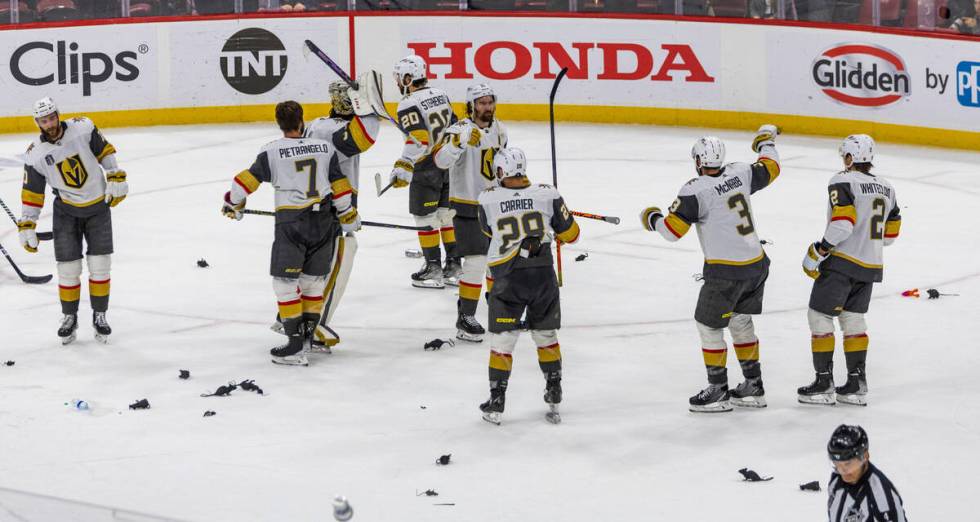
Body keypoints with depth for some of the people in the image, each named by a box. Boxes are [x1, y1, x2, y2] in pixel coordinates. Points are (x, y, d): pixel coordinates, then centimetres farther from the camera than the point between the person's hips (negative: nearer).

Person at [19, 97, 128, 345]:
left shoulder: (83, 128, -15)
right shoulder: (36, 154, -12)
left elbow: (104, 151, 0)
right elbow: (32, 193, -6)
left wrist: (116, 178, -7)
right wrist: (27, 227, -7)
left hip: (99, 205, 0)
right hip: (66, 211, 0)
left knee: (100, 265, 0)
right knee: (68, 267, -1)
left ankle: (99, 315, 15)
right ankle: (69, 317, 18)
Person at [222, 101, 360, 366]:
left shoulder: (272, 151, -7)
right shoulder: (325, 147, 3)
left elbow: (249, 179, -4)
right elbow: (340, 186, 6)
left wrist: (233, 203, 14)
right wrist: (349, 216, 18)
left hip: (290, 222, -4)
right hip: (323, 221, 4)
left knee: (285, 281, 1)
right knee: (313, 278, 17)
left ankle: (295, 345, -4)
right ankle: (310, 332, 24)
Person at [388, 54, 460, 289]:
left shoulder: (409, 105, -16)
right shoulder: (440, 95, 8)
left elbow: (418, 139, -26)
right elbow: (454, 126, 15)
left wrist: (403, 167, -30)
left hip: (427, 169, -8)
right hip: (449, 165, 8)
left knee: (425, 217, 2)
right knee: (447, 214, 14)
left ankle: (433, 268, 4)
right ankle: (454, 265, 17)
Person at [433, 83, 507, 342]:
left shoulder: (498, 129, 5)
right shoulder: (460, 130, -19)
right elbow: (441, 160, -35)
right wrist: (462, 142, -49)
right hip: (467, 206, -8)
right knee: (476, 261, -13)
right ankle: (465, 319, -4)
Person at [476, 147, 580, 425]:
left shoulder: (488, 199, -7)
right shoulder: (547, 195, -7)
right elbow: (570, 233, 3)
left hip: (508, 279, -1)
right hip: (543, 277, 2)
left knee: (501, 339, 8)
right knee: (546, 335, 18)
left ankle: (496, 404, 10)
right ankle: (554, 398, 23)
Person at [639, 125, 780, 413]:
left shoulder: (695, 190, -17)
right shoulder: (740, 173, 1)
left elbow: (673, 229, -15)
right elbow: (770, 170, 19)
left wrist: (651, 218, 6)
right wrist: (766, 142, 38)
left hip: (726, 272, -7)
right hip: (756, 264, 7)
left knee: (708, 325, 7)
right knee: (740, 322, 21)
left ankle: (719, 391, 11)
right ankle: (754, 388, 26)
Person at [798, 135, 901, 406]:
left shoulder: (843, 182, -12)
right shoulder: (886, 187, 12)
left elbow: (842, 223, -22)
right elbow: (891, 231, 17)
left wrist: (817, 252, -16)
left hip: (842, 262, -7)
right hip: (871, 266, 7)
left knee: (819, 317, 2)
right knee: (853, 319, 17)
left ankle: (824, 383, 2)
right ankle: (857, 384, 15)